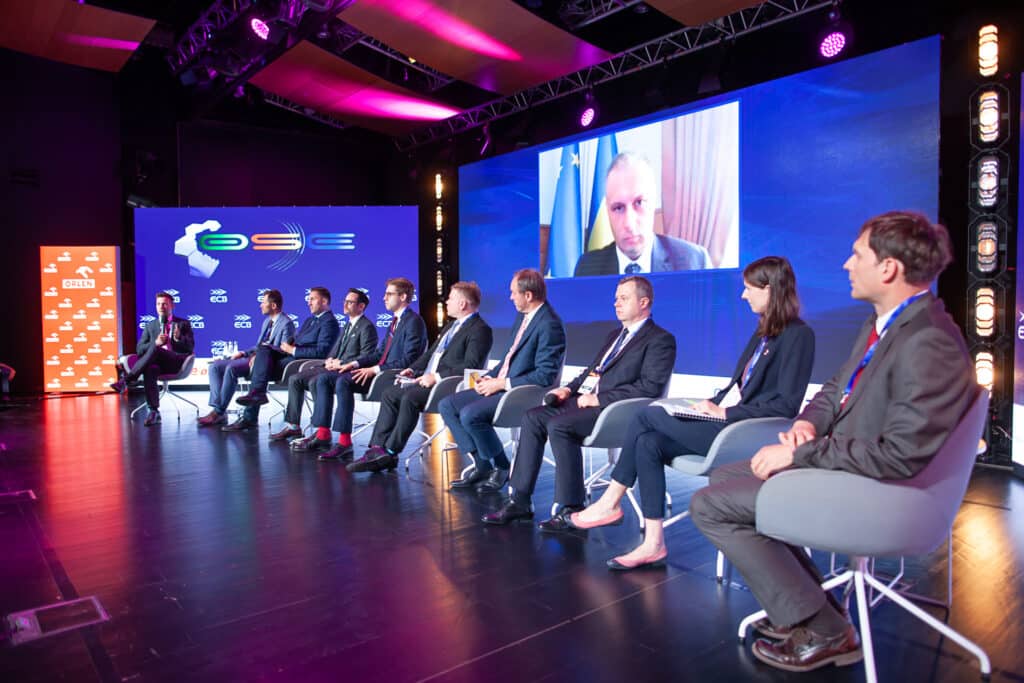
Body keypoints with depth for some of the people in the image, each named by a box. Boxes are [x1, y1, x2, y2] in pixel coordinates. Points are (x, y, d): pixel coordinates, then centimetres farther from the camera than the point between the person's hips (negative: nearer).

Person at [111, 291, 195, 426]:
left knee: (154, 349, -34)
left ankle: (125, 381, -34)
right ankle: (154, 412, -38)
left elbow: (190, 348, 6)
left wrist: (178, 338, -15)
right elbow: (139, 349, 13)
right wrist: (155, 342, -7)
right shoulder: (150, 326, 23)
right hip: (156, 362, 2)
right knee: (149, 370, -37)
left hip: (177, 362, -2)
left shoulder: (183, 324, 16)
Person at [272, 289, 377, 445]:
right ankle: (293, 426, 6)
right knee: (295, 379, 3)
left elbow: (366, 358, -17)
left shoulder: (367, 327, -8)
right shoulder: (348, 325, 22)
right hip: (335, 367, 10)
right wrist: (330, 359, 3)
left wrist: (341, 363, -17)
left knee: (316, 381, -33)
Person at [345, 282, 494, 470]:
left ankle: (390, 452, -21)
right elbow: (431, 353, 27)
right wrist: (412, 369, 10)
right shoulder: (452, 324, 23)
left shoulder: (480, 330, -8)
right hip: (427, 380, 10)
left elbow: (470, 366, -20)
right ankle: (378, 449, -9)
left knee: (410, 397, -29)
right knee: (389, 394, -3)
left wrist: (437, 377, -24)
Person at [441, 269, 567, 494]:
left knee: (470, 414, -27)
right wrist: (489, 377, 3)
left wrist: (502, 384, -18)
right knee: (447, 405, 1)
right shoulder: (522, 317, 14)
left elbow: (545, 376, -21)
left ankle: (503, 468, -4)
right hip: (501, 386, 10)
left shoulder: (549, 325, -17)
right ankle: (481, 465, 2)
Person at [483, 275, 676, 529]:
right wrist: (569, 389, 7)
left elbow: (650, 387, -15)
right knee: (533, 417, -9)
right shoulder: (616, 334, 26)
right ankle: (520, 501, -6)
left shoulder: (661, 340, -3)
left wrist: (598, 399, -18)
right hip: (586, 399, 9)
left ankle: (570, 509, -17)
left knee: (559, 426, -29)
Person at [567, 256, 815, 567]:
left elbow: (787, 405, -16)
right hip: (724, 422, 8)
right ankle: (653, 544, -7)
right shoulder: (763, 333, 19)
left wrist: (724, 412, -17)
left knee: (648, 416, -13)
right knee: (649, 443, -13)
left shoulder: (798, 335, -8)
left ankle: (609, 503, 0)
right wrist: (713, 404, 2)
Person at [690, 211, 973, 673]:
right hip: (840, 460, 10)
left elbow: (900, 457, -29)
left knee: (710, 506, -9)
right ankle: (801, 606, 19)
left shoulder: (928, 344, -25)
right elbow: (836, 389, 17)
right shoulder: (883, 322, 5)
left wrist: (799, 454, -21)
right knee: (723, 477, 16)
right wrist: (808, 423, -4)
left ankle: (822, 632, 1)